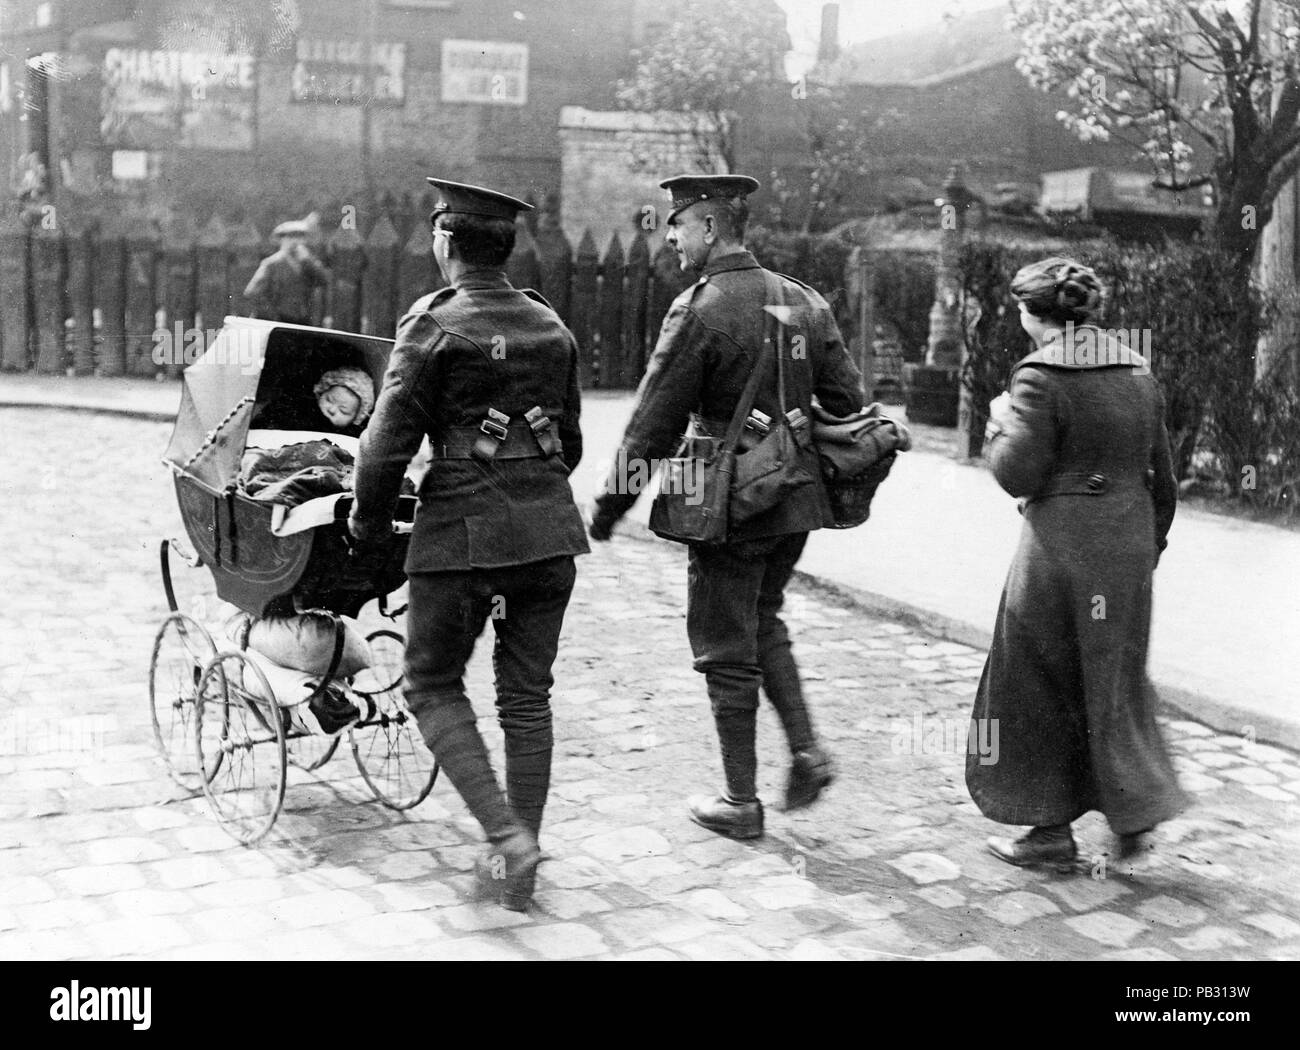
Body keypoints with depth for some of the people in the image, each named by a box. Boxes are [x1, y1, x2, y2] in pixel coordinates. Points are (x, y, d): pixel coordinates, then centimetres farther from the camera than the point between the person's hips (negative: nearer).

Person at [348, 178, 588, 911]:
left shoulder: (433, 327, -8)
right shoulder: (553, 327, 9)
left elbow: (389, 442, -9)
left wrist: (368, 522, 6)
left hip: (463, 527, -5)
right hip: (550, 527, 5)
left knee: (435, 685, 10)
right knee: (528, 694, 12)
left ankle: (507, 833, -5)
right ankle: (517, 866, 18)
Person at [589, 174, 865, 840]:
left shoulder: (699, 311, -15)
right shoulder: (803, 302, 6)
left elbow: (655, 425, -13)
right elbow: (848, 401, 9)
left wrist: (608, 508, -3)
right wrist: (833, 482, 21)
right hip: (798, 498, 7)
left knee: (725, 647, 6)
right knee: (763, 621, 26)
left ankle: (740, 803, 15)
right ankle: (806, 749, 14)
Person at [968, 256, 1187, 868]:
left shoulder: (1039, 377, -13)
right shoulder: (1138, 374, 7)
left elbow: (1019, 476, -15)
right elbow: (1162, 479, 11)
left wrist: (999, 427, 3)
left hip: (1062, 547, -6)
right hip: (1129, 543, 6)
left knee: (1039, 688, 8)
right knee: (1116, 679, 20)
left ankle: (1052, 829, 16)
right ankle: (1135, 811, 17)